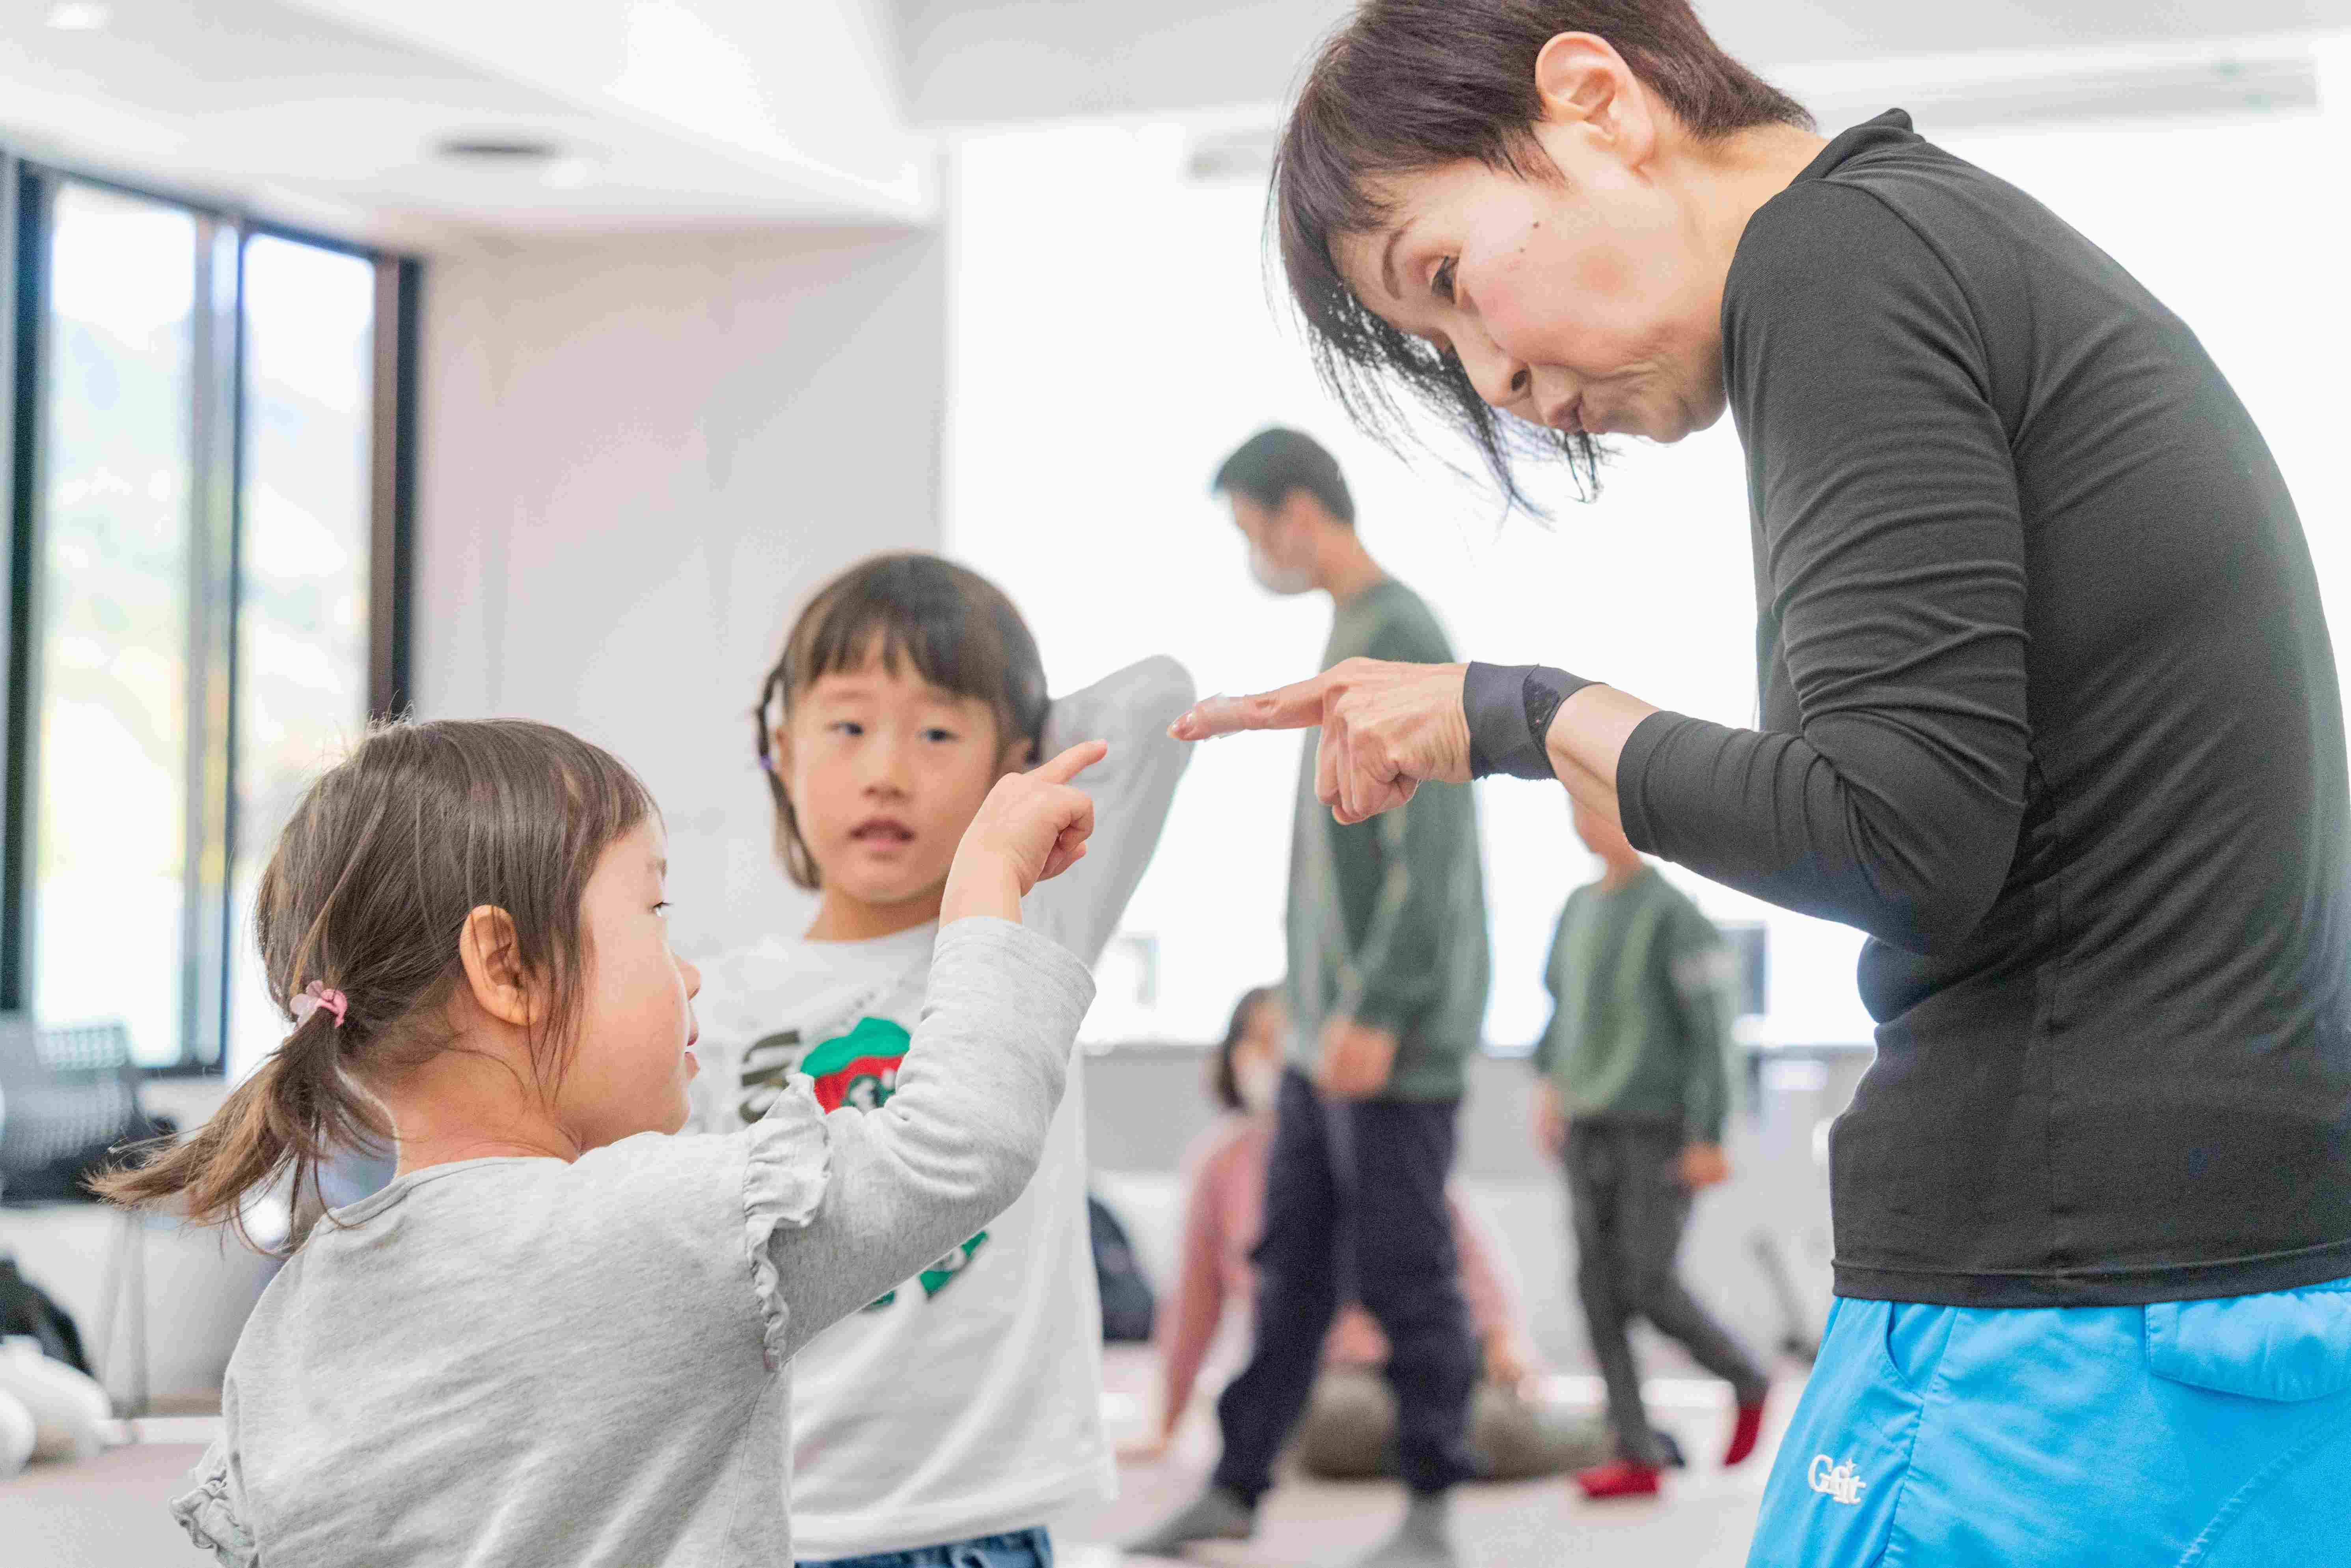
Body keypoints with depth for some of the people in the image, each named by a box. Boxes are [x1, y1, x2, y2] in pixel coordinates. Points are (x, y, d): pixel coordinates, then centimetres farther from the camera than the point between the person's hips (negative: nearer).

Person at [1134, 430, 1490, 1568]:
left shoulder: (1401, 641, -14)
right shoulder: (1351, 636, 16)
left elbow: (1430, 852, -20)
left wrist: (1378, 1010, -21)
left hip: (1394, 1038, -9)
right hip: (1330, 1028, 9)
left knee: (1402, 1269, -3)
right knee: (1293, 1263, 12)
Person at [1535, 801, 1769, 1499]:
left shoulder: (1675, 916, -12)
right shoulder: (1579, 908, 10)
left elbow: (1713, 1029, -14)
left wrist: (1708, 1140, -17)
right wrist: (1548, 1082, 11)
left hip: (1659, 1129, -7)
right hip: (1590, 1128, 7)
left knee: (1649, 1289, -7)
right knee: (1600, 1286, 0)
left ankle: (1747, 1382, 18)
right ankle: (1637, 1455, 3)